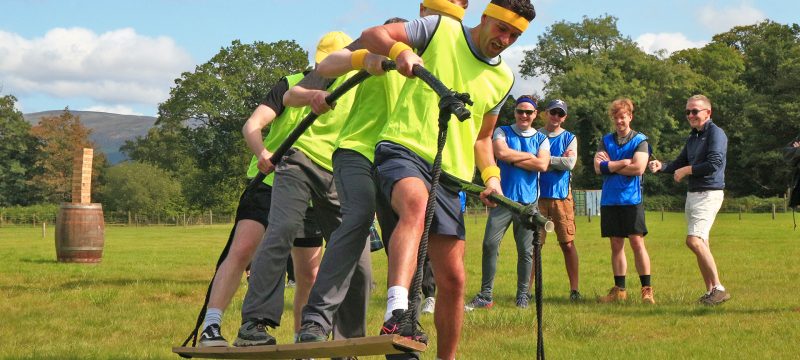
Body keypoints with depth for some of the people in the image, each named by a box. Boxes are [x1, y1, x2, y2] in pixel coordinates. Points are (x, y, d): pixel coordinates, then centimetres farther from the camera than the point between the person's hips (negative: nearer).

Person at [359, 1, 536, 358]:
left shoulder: (503, 79, 19)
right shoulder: (441, 30, 4)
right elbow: (371, 35, -2)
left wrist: (491, 175, 9)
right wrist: (400, 50, -24)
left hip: (449, 174, 6)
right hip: (403, 148, -6)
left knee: (452, 279, 4)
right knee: (416, 203, -40)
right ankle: (396, 313, -56)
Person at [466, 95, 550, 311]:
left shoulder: (541, 139, 12)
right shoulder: (502, 132, 10)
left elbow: (542, 165, -5)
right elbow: (501, 153, -12)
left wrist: (513, 159, -5)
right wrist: (529, 156, -2)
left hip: (529, 202, 1)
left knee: (526, 251, 2)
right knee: (490, 244, -10)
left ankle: (523, 296, 14)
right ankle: (485, 296, -5)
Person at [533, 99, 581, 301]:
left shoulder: (569, 138, 10)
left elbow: (570, 163, -7)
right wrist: (557, 163, -7)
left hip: (562, 196, 0)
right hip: (538, 195, 0)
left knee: (568, 244, -3)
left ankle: (574, 289, 2)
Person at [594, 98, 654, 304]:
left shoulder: (640, 140, 1)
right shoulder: (606, 140, 13)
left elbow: (638, 168, -13)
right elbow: (598, 167, -1)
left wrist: (611, 166, -5)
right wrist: (625, 162, -9)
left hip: (631, 200, -4)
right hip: (609, 200, 4)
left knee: (637, 242, -8)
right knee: (616, 245, 7)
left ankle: (647, 289, -5)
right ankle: (619, 290, 12)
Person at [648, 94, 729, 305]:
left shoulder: (715, 133, -10)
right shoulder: (693, 137, 17)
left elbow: (714, 164, -22)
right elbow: (680, 163, 22)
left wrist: (687, 170, -11)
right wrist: (661, 167, 2)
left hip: (709, 194, -9)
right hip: (692, 193, 10)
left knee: (694, 240, -20)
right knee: (701, 244, 11)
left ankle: (719, 288, -16)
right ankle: (710, 291, 17)